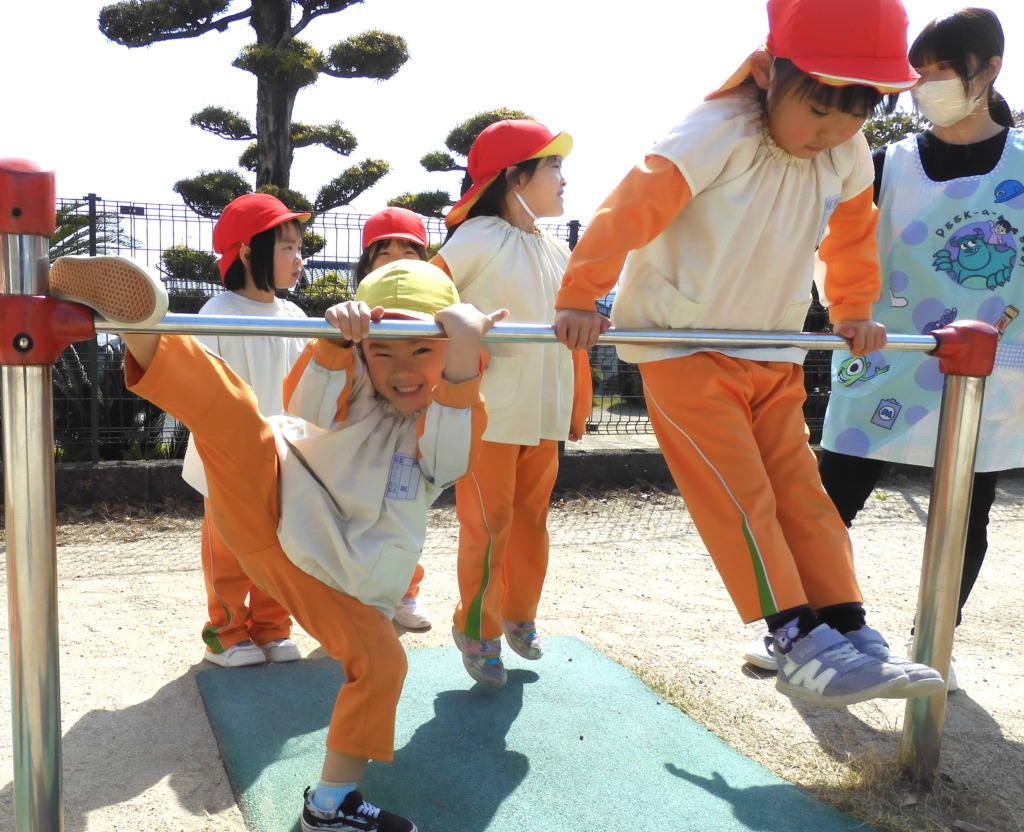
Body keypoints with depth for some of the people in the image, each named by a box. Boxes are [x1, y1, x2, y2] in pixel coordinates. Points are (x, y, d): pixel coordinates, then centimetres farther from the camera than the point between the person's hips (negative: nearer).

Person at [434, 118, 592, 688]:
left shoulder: (558, 250, 11)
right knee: (488, 525, 3)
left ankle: (519, 615, 37)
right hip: (489, 415, -6)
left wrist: (578, 407, 17)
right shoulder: (479, 238, -11)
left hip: (544, 415, 6)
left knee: (532, 519, 16)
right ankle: (477, 630, 24)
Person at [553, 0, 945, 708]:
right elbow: (632, 209, -25)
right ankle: (798, 641, -9)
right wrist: (581, 299, -27)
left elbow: (853, 232, 20)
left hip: (773, 354, 6)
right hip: (683, 346, -6)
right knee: (737, 491, -13)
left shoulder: (849, 156, 2)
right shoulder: (718, 135, -21)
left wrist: (854, 313, 23)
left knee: (799, 487, 4)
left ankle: (852, 631, 7)